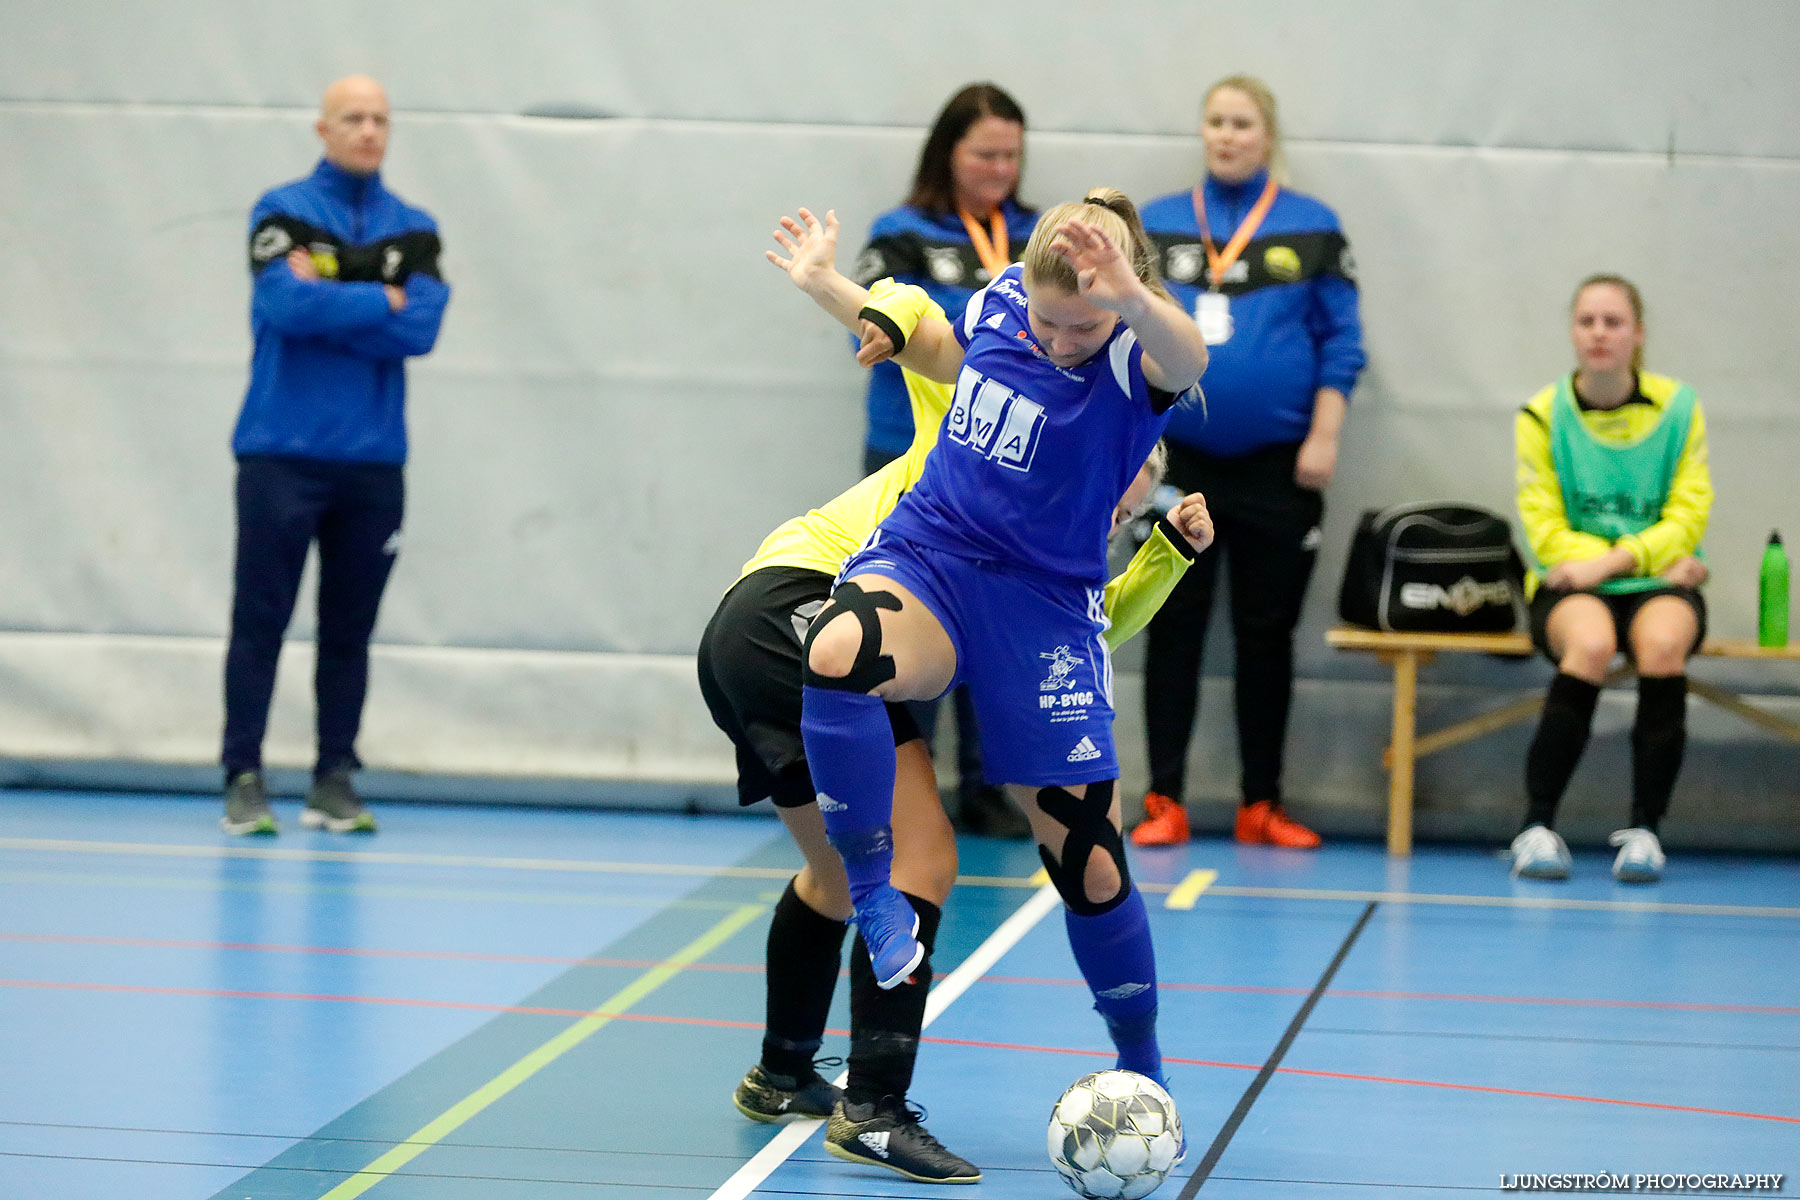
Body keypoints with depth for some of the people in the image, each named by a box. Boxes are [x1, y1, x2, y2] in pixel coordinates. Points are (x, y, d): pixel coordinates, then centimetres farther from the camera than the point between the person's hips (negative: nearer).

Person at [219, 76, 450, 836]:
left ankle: (334, 785, 12)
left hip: (373, 458, 3)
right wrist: (381, 301, -7)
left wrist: (326, 305, -10)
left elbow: (422, 328, -6)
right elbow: (288, 302, -16)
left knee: (350, 630, 7)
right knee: (260, 621, -2)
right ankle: (244, 780, 0)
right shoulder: (283, 213, 1)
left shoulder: (414, 229, 9)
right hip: (282, 451, -3)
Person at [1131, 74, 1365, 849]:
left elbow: (1340, 342, 2)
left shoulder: (1311, 228, 3)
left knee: (1266, 635, 6)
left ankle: (1260, 806, 13)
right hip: (1176, 461, 1)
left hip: (1276, 465, -1)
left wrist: (1323, 439, -6)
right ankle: (1165, 801, 8)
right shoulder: (1156, 227, 7)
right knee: (1173, 629, 3)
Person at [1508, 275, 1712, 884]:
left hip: (1659, 583, 1)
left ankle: (1645, 828, -27)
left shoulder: (1677, 409, 4)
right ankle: (1537, 825, -30)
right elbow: (1546, 534, -4)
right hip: (1571, 587, -1)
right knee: (1591, 644, -35)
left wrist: (1613, 561, -18)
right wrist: (1656, 559, -10)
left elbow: (1688, 519, -2)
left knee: (1664, 643, -34)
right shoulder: (1542, 416, 1)